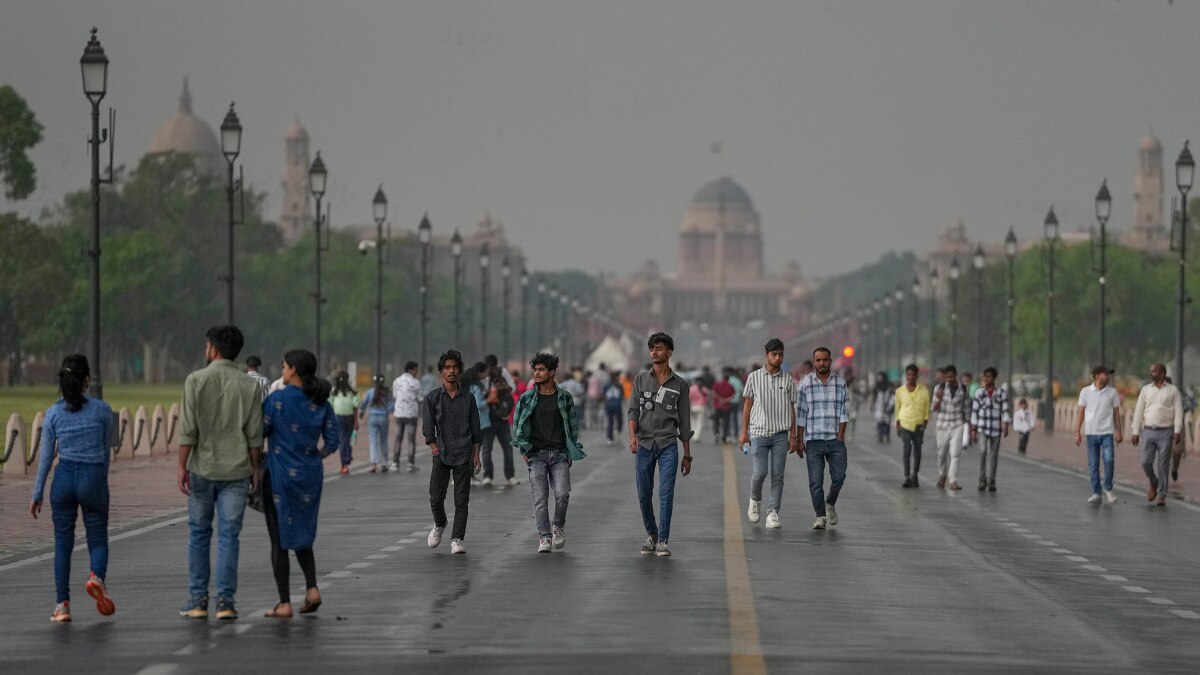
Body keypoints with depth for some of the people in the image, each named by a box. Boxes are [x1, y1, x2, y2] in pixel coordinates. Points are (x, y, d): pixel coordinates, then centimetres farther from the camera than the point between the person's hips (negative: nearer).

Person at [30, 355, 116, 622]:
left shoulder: (53, 414, -1)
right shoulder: (102, 410, -4)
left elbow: (46, 457, 1)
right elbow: (106, 450, 6)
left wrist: (37, 494, 7)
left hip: (64, 479, 1)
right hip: (93, 478, -1)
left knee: (62, 543, 9)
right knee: (98, 540, 11)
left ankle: (62, 604, 3)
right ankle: (97, 576, -20)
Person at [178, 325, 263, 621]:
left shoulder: (196, 380, -7)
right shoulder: (250, 385, -1)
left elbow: (188, 430, -10)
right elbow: (255, 434, -1)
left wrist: (182, 466, -6)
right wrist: (254, 469, 8)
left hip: (203, 469, -1)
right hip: (236, 471, 1)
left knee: (199, 534, 10)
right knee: (228, 536, 3)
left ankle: (197, 600, 9)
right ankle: (225, 601, -2)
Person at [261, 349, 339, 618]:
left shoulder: (277, 399, -13)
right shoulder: (322, 403, 2)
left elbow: (259, 432, -7)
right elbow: (333, 442, 2)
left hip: (280, 475, -5)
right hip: (310, 475, 5)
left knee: (279, 539, 4)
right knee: (301, 534, 20)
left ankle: (284, 603, 2)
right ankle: (312, 588, 2)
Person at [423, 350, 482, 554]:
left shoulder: (468, 398, 8)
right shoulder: (433, 398, 5)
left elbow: (475, 430, 11)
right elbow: (428, 427, 2)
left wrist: (476, 455, 5)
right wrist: (434, 447, -10)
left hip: (463, 455, 0)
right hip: (441, 455, 0)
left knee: (462, 500, -3)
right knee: (436, 497, -1)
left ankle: (457, 540, -1)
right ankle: (439, 525, 28)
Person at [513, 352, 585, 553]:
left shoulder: (565, 398, 6)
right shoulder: (527, 398, 5)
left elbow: (573, 426, 10)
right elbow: (517, 425, 8)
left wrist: (572, 453, 4)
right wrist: (524, 451, -1)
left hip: (559, 454, 0)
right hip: (537, 455, 0)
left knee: (562, 494, -14)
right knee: (540, 498, -6)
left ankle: (558, 526, 11)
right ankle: (545, 538, 0)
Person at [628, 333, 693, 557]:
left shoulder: (680, 385, 6)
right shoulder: (641, 379, 8)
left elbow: (684, 422, 9)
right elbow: (633, 410, 1)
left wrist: (687, 455, 8)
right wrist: (632, 435, -18)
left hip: (668, 445, -1)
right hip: (644, 444, 1)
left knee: (666, 494, -9)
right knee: (644, 495, 6)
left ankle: (662, 541, -6)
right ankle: (651, 535, 25)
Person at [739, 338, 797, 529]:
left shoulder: (788, 380, 6)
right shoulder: (754, 377, 3)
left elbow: (792, 409, 10)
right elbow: (748, 404, 8)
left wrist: (793, 436, 6)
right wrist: (744, 431, 5)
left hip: (780, 434, 1)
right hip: (759, 432, -1)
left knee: (777, 476, -2)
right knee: (760, 472, -8)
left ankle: (773, 514, 2)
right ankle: (755, 500, 21)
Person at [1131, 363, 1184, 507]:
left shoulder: (1173, 390, 1)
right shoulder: (1146, 390, 8)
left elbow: (1178, 412, -3)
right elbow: (1138, 412, 7)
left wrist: (1177, 431, -14)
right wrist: (1135, 432, 2)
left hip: (1165, 432, -2)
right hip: (1148, 432, 2)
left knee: (1163, 465, -3)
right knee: (1146, 462, -6)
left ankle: (1161, 496, 3)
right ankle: (1154, 485, 21)